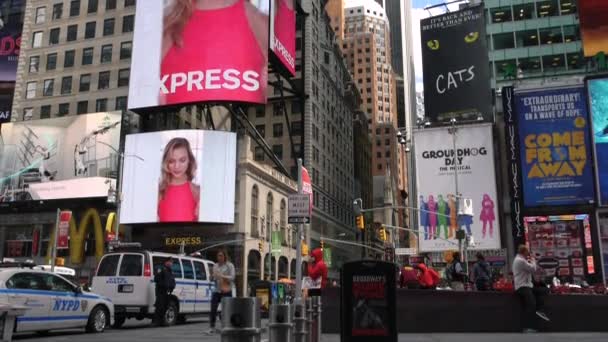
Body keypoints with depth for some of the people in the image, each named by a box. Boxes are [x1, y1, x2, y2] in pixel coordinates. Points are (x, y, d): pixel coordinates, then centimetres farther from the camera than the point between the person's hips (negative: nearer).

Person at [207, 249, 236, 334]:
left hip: (226, 291, -4)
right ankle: (212, 327, 1)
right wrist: (212, 277, -5)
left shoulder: (229, 265, -2)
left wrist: (222, 276, -24)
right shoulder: (215, 266, 13)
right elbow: (213, 278, 19)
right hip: (217, 290, 4)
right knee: (213, 309, -5)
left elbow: (232, 277, -12)